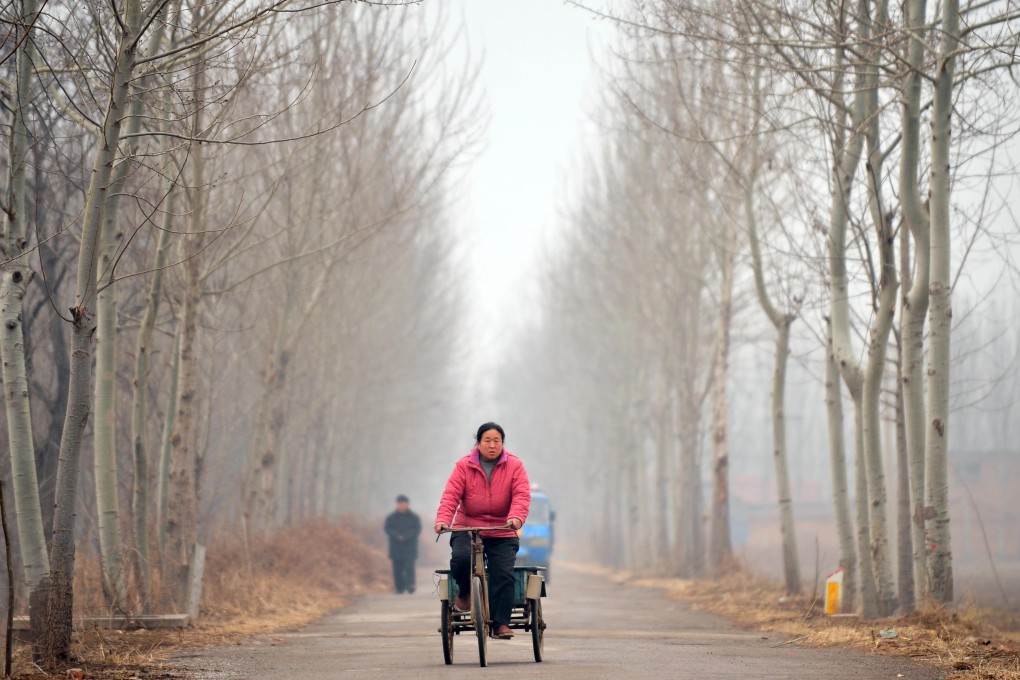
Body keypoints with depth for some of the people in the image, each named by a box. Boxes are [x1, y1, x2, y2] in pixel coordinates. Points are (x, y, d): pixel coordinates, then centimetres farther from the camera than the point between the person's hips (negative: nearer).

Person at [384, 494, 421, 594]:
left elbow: (417, 529, -2)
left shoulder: (414, 517, 6)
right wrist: (398, 536, -17)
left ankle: (410, 585, -19)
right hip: (396, 547, 1)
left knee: (409, 566, -14)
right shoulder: (391, 517, 8)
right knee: (397, 568, -1)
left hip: (410, 548, -1)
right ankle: (400, 587, 3)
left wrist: (405, 536, -14)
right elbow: (387, 529, -1)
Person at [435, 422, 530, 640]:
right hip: (466, 529, 0)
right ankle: (464, 593, 1)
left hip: (502, 534, 0)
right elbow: (451, 495, -7)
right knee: (461, 557, -29)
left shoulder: (514, 466, 2)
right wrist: (443, 519, -25)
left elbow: (521, 495, -10)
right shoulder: (464, 466, 2)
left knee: (503, 573, -19)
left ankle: (501, 623, -14)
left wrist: (516, 518, -30)